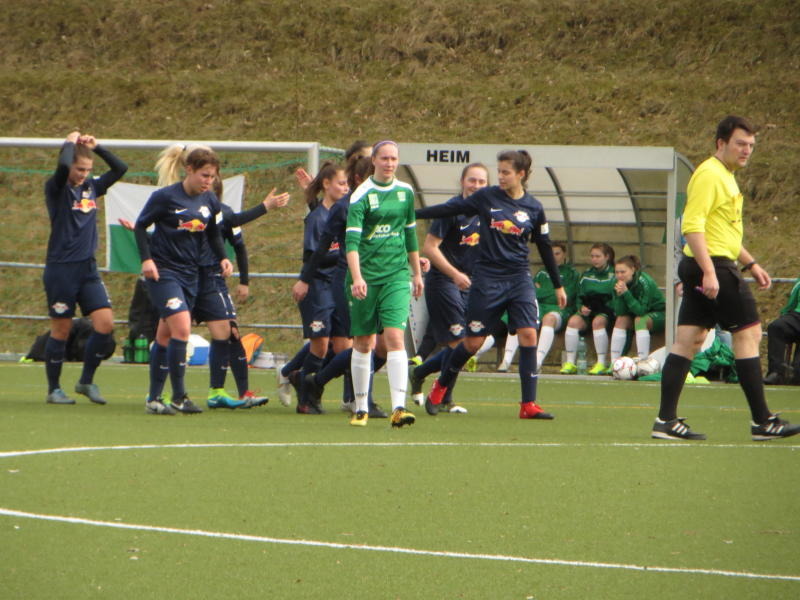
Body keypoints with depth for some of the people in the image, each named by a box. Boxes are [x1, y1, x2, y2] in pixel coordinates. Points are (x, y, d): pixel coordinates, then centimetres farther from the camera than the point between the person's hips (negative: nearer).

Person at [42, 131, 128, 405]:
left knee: (105, 323, -5)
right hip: (61, 270, -6)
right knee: (61, 330, 1)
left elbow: (120, 168, 16)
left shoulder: (91, 187, 10)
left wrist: (96, 147, 6)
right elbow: (63, 166, -28)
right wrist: (70, 143, -10)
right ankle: (53, 390, 14)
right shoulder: (57, 189, -8)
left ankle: (86, 381, 10)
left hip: (88, 269, 6)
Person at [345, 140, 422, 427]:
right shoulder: (361, 195, -8)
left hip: (397, 275, 2)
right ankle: (361, 407, 19)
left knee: (395, 337, -12)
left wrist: (417, 273, 22)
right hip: (365, 276, -2)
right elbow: (352, 240, -17)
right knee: (363, 342, 6)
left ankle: (398, 407, -19)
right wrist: (357, 278, -30)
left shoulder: (406, 192, 8)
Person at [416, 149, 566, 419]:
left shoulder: (533, 208, 3)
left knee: (528, 334, -13)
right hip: (487, 278, -1)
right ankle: (440, 387, 27)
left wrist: (558, 285, 16)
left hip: (519, 278, 1)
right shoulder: (487, 197, -1)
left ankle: (529, 404, -10)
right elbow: (450, 209, 2)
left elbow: (545, 248, 11)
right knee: (473, 341, 3)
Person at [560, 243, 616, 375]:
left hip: (606, 312, -4)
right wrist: (582, 307, -4)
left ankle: (601, 363, -33)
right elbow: (579, 298, 17)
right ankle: (570, 363, -24)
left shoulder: (613, 275, 0)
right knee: (573, 321, -26)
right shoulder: (586, 275, 15)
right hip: (587, 311, 4)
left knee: (598, 321, -37)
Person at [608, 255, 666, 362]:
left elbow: (641, 311, -31)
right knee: (621, 320, -19)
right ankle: (614, 363, -19)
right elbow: (619, 313, -14)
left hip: (659, 314, -6)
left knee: (640, 320, -32)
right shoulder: (619, 284, -11)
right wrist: (619, 295, -31)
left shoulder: (644, 282, -27)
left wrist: (626, 293, -38)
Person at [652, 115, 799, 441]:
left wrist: (751, 264, 28)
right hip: (713, 267, -10)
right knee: (748, 333, -4)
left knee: (688, 340, 6)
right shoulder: (709, 175, -13)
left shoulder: (725, 177, 20)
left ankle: (666, 420, 4)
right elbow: (692, 226, -21)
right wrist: (708, 271, -27)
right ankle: (762, 421, 0)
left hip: (710, 268, 10)